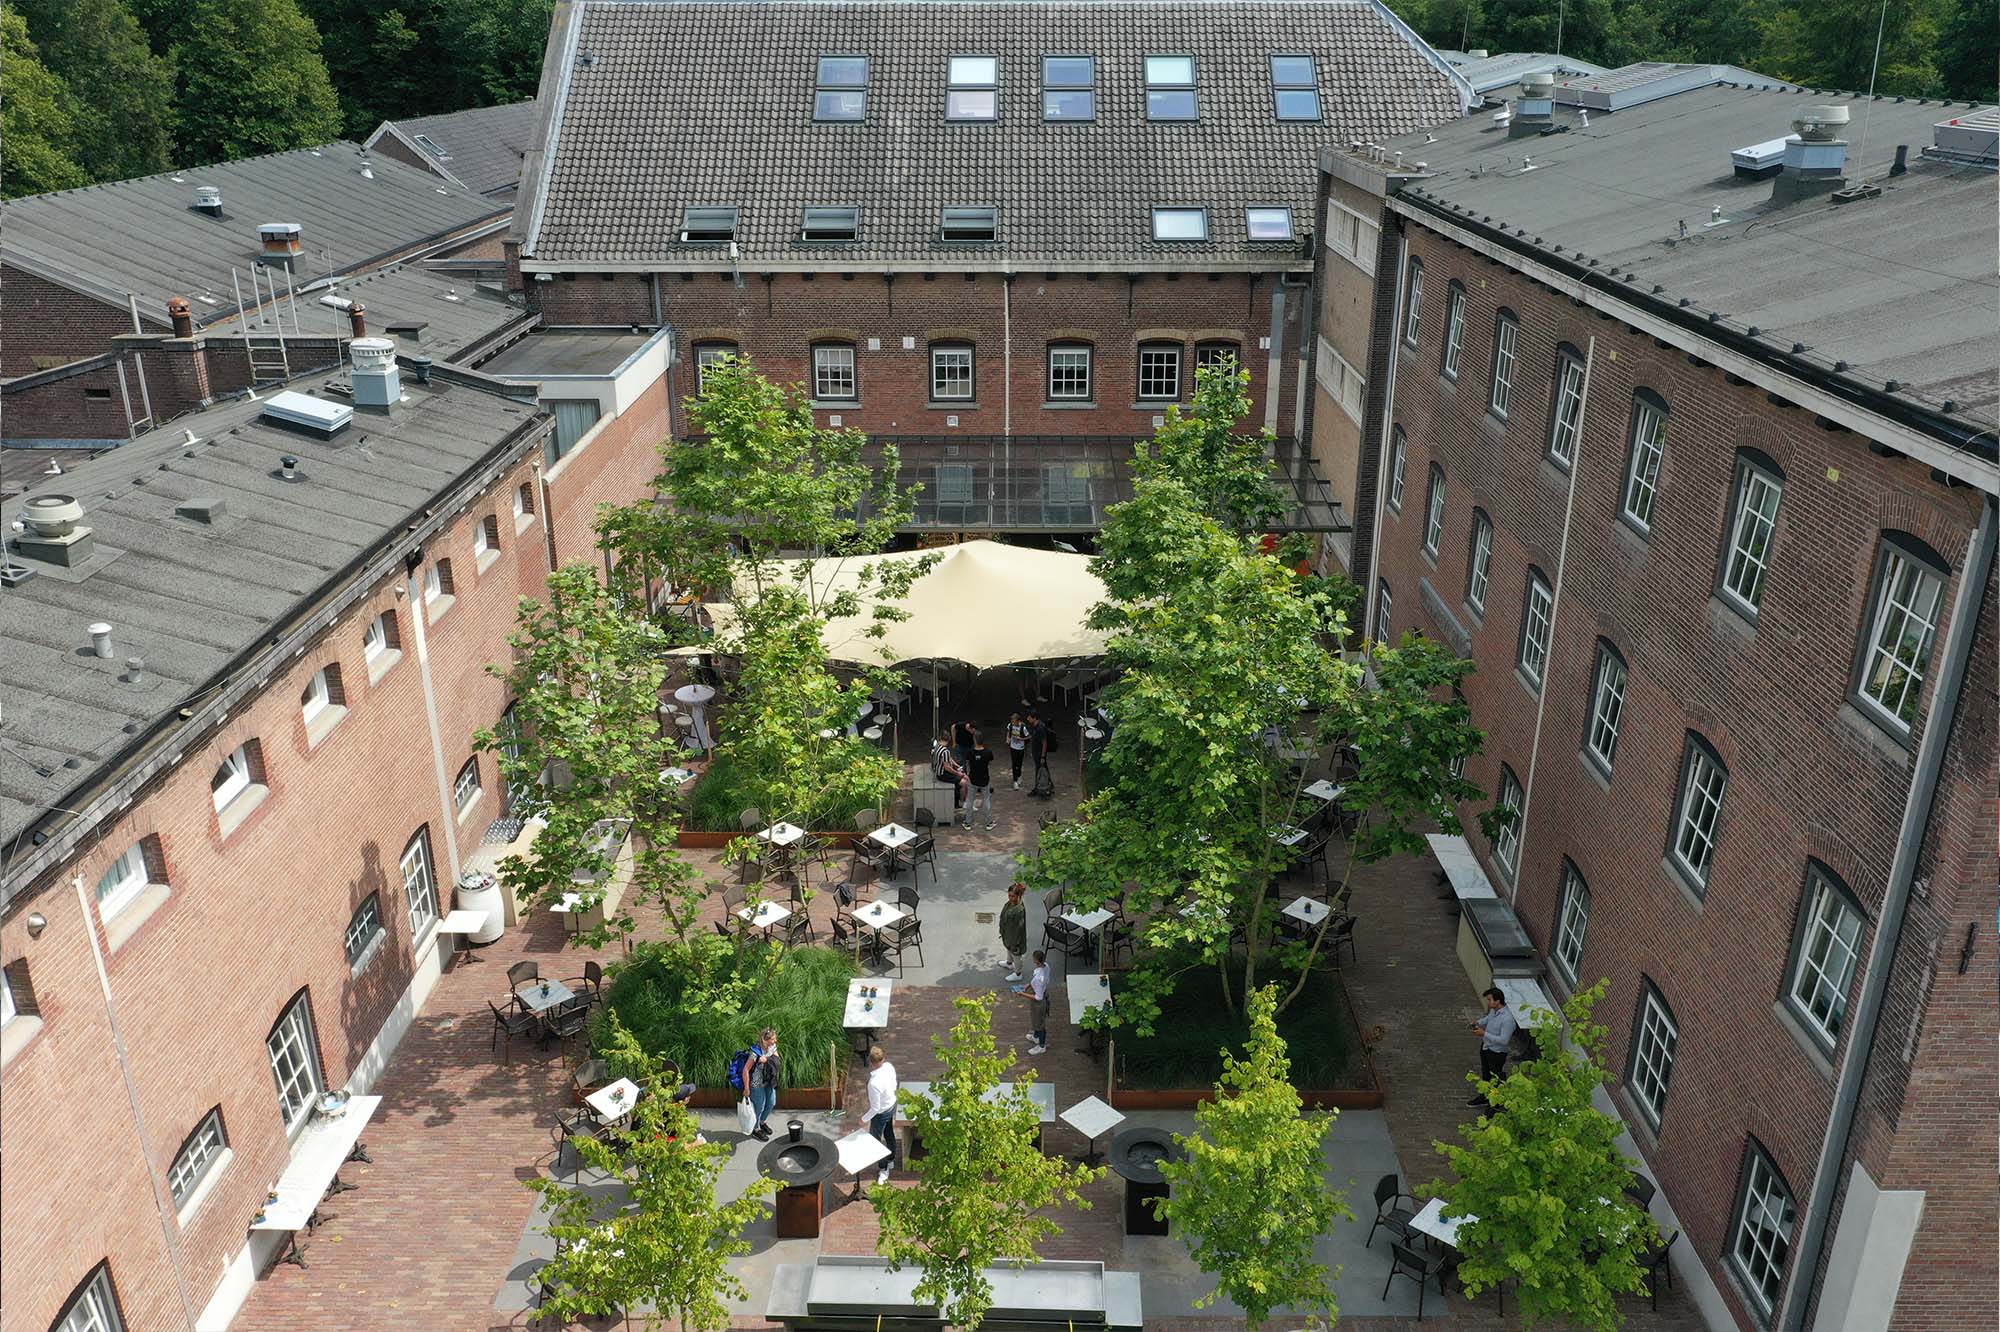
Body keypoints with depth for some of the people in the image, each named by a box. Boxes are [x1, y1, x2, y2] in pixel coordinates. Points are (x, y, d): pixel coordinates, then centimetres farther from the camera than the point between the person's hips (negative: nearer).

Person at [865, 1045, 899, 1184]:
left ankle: (884, 1169, 35)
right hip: (892, 1105, 7)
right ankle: (891, 1160, 51)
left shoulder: (874, 1083, -40)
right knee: (889, 1134, 29)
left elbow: (875, 1108, -28)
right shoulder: (889, 1066, -20)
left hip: (881, 1113, -7)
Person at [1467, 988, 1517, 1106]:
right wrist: (1479, 1023, -3)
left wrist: (1484, 1034, -31)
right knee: (1485, 1074, 27)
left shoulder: (1507, 1019, -33)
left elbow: (1504, 1040, -32)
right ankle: (1484, 1097, 48)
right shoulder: (1494, 1010, -6)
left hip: (1497, 1053, -9)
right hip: (1485, 1047, 9)